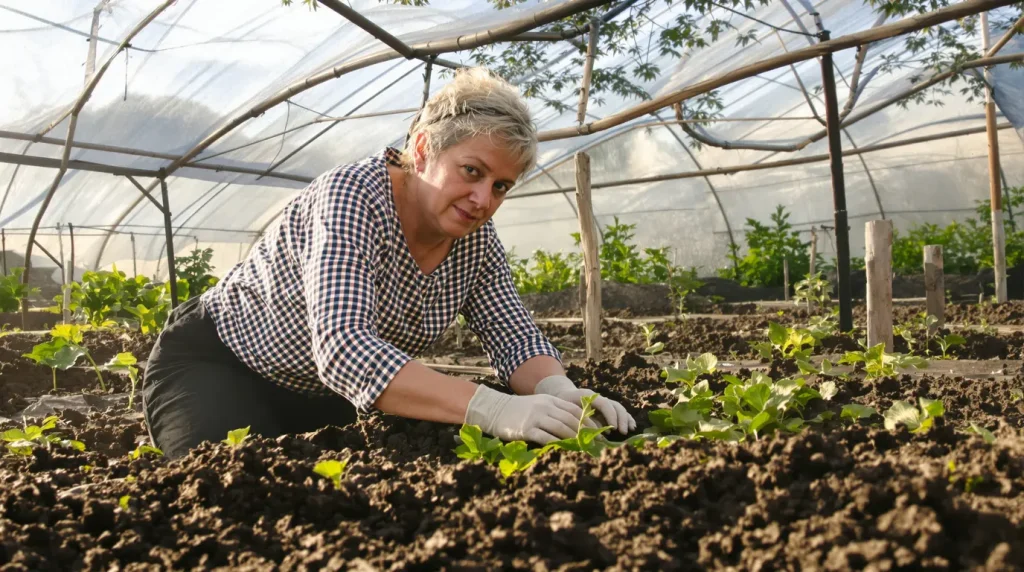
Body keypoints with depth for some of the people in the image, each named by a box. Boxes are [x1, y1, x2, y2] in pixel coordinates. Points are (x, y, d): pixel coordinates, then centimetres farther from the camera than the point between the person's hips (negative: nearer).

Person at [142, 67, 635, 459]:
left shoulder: (476, 242, -9)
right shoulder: (352, 196, -30)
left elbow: (516, 339, -10)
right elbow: (343, 349, -43)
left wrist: (558, 392, -34)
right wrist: (492, 409, -53)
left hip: (324, 395, 6)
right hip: (213, 369, -6)